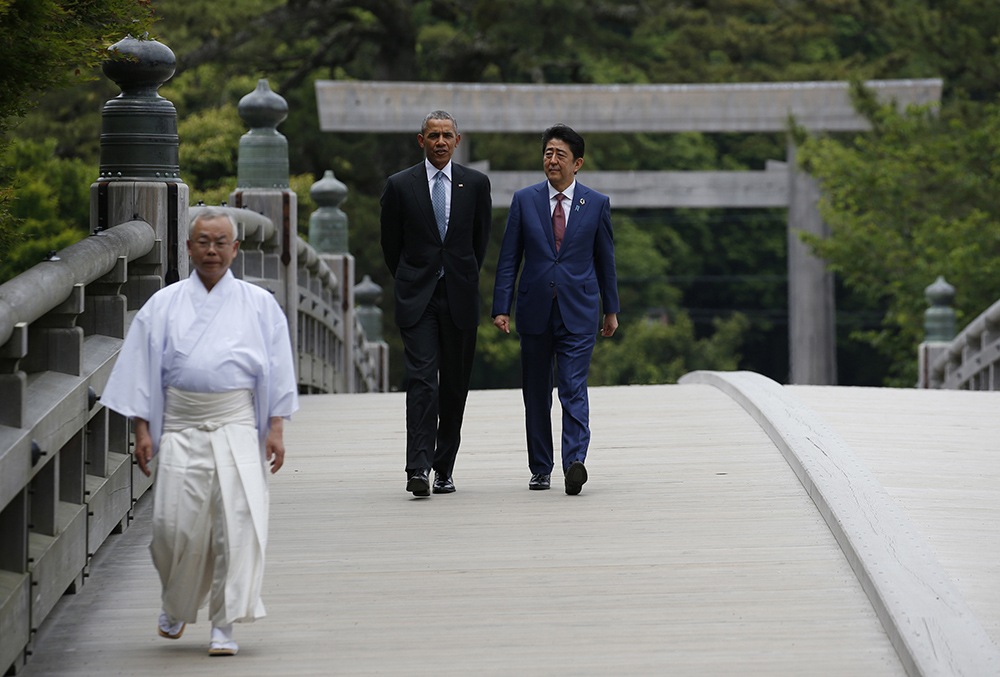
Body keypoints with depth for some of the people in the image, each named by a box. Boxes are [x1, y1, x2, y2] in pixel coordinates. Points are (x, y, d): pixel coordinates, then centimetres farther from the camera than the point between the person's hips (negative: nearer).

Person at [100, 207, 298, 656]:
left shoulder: (259, 305, 9)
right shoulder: (163, 306, 10)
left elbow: (276, 371, 8)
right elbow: (142, 371, 9)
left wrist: (275, 429, 0)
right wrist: (142, 430, 1)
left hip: (237, 426, -1)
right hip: (181, 428, 1)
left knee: (239, 523, -13)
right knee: (178, 525, -4)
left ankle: (224, 627, -9)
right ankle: (176, 606, 25)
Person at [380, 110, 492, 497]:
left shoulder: (476, 184, 5)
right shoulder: (399, 186, 1)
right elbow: (390, 243, 11)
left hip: (460, 298, 2)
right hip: (418, 300, -2)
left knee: (455, 386, 6)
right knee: (421, 381, -13)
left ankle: (444, 469, 15)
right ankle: (418, 469, -19)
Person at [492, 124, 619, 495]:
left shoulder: (596, 204, 3)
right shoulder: (525, 201, 4)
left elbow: (605, 259, 11)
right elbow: (509, 259, 4)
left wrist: (611, 309, 13)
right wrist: (501, 307, -2)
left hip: (578, 311, -2)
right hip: (535, 311, 2)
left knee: (574, 389, -13)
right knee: (536, 393, 8)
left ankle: (574, 462, -22)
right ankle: (540, 468, 17)